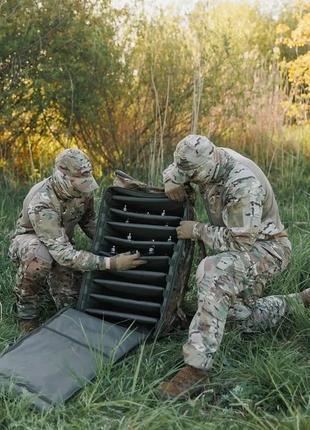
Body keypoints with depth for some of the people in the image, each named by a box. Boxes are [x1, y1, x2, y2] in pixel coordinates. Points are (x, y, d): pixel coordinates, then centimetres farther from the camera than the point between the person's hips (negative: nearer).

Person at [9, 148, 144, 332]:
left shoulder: (83, 190, -18)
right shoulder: (41, 203, -38)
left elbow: (89, 221, 3)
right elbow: (63, 254, -42)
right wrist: (111, 263, -48)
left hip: (61, 241, 5)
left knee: (70, 302, -10)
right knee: (39, 258, -41)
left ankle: (49, 276, 24)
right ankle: (27, 309, -13)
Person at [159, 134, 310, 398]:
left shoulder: (243, 186, -32)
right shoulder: (211, 160, -6)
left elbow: (239, 241, -30)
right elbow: (176, 166, 13)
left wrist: (198, 230, -22)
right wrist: (172, 182, -10)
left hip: (264, 247, -10)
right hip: (243, 248, 10)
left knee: (213, 272, -38)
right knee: (241, 313, 21)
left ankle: (197, 370, -39)